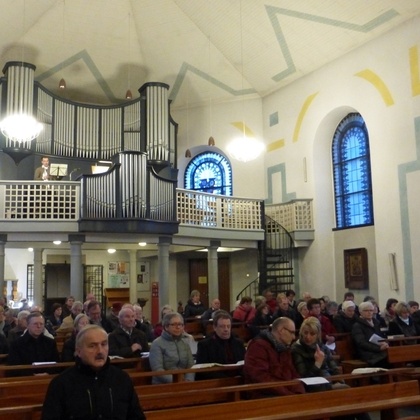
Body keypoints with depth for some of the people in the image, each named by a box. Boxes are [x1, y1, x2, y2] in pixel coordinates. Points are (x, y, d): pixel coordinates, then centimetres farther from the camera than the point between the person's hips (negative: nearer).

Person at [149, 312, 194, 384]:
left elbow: (191, 366, 9)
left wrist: (188, 380, -10)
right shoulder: (157, 344, -3)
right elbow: (157, 369, -12)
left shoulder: (185, 344, 14)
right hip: (163, 385, -4)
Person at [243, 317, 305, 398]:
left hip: (287, 394, 8)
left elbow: (294, 375, 17)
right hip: (264, 396, -8)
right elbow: (260, 378, -21)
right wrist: (288, 394, -21)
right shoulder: (258, 346, -10)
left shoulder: (285, 349, 17)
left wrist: (300, 393, -5)